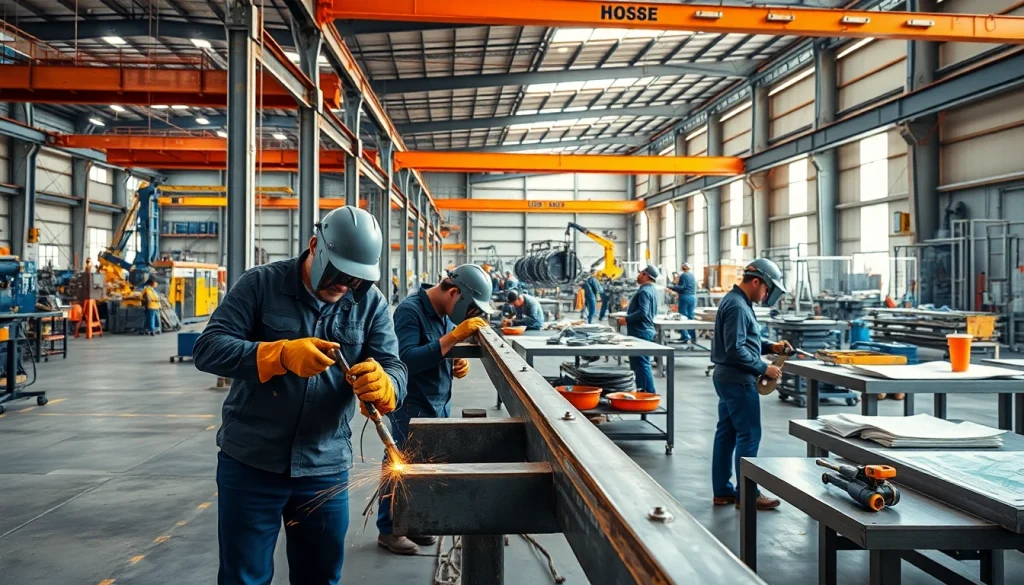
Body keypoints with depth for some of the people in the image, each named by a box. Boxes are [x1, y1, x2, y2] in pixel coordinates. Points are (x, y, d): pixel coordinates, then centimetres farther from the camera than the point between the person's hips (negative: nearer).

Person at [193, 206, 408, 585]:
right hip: (250, 462, -2)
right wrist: (282, 354, -28)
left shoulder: (371, 303, -1)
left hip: (326, 468, 2)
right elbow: (208, 350, -13)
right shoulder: (260, 284, -7)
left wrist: (381, 386, -32)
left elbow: (395, 370, -7)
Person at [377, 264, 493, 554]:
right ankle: (389, 529, 19)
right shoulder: (410, 310, -18)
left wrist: (458, 364, -3)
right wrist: (453, 337, -31)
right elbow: (407, 360, -29)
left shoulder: (446, 312, 6)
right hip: (411, 408, -7)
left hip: (440, 404, 7)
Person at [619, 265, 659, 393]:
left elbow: (642, 312, -28)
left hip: (640, 332, -11)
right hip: (644, 330, 11)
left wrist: (626, 319, -18)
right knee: (639, 363, 16)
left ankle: (650, 392, -7)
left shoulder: (644, 291, -18)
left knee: (641, 363, -8)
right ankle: (643, 390, 22)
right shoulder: (650, 290, 16)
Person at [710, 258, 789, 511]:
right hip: (738, 380, -10)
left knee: (726, 433, 12)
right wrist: (764, 368, -17)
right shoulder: (737, 306, -18)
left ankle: (722, 491, 19)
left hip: (727, 378, 10)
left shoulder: (735, 301, 13)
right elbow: (735, 350, -23)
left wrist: (770, 347, 9)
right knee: (749, 435, -3)